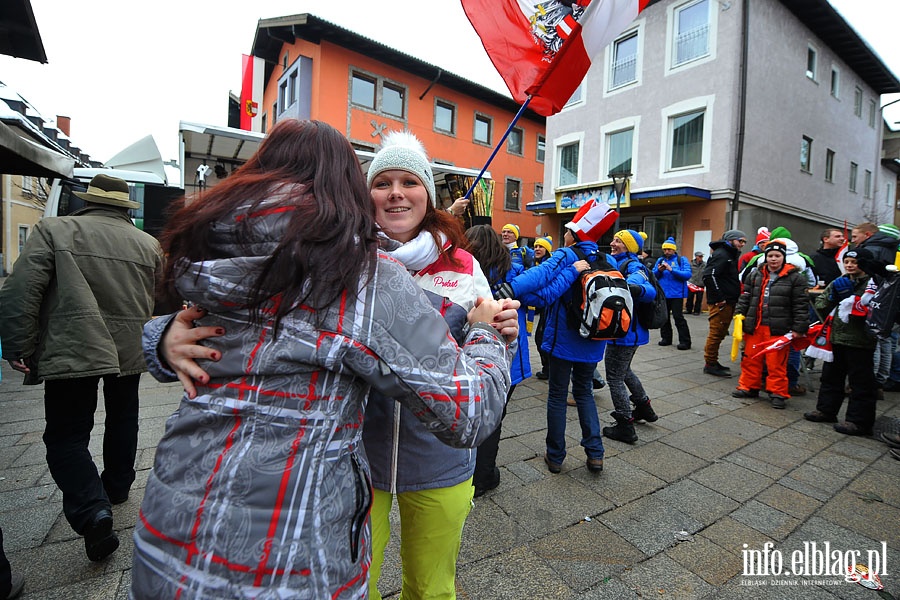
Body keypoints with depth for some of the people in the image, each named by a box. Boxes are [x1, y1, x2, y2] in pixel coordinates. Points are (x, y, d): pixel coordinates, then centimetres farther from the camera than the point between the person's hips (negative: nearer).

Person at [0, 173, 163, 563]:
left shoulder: (54, 230, -4)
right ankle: (117, 487, 39)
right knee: (122, 419, 22)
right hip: (130, 352, 4)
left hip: (72, 352, -3)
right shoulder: (148, 243, 5)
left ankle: (92, 510, -9)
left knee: (66, 435, 6)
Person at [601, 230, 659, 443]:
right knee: (624, 371, 27)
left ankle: (625, 427, 11)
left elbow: (649, 290, -36)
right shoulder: (619, 264, 11)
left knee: (615, 377, 0)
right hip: (629, 331, 10)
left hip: (625, 332, -10)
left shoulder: (633, 267, -18)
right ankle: (644, 408, 43)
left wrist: (635, 289, -56)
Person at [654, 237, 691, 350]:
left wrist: (671, 270, -20)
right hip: (662, 294, 4)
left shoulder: (682, 260, 1)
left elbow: (687, 275, -13)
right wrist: (659, 271, -12)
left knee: (678, 317, -6)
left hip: (676, 294, -4)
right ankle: (666, 338, 23)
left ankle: (685, 341, 1)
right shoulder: (660, 260, 11)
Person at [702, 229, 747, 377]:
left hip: (729, 302, 10)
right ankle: (710, 364, 2)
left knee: (720, 333, 15)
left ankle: (712, 362, 25)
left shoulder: (732, 255, 20)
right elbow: (709, 276, -23)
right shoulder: (721, 254, -12)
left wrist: (735, 297, 14)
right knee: (716, 333, -5)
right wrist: (718, 297, -21)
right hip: (720, 303, -10)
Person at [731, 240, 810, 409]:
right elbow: (745, 298, 13)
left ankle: (778, 393, 15)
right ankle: (749, 387, 25)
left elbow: (801, 305, -4)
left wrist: (799, 328, -8)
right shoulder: (755, 275, 10)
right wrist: (739, 315, 3)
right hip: (754, 326, 4)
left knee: (777, 363, 2)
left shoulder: (795, 277, -2)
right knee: (750, 358, 12)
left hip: (779, 329, -4)